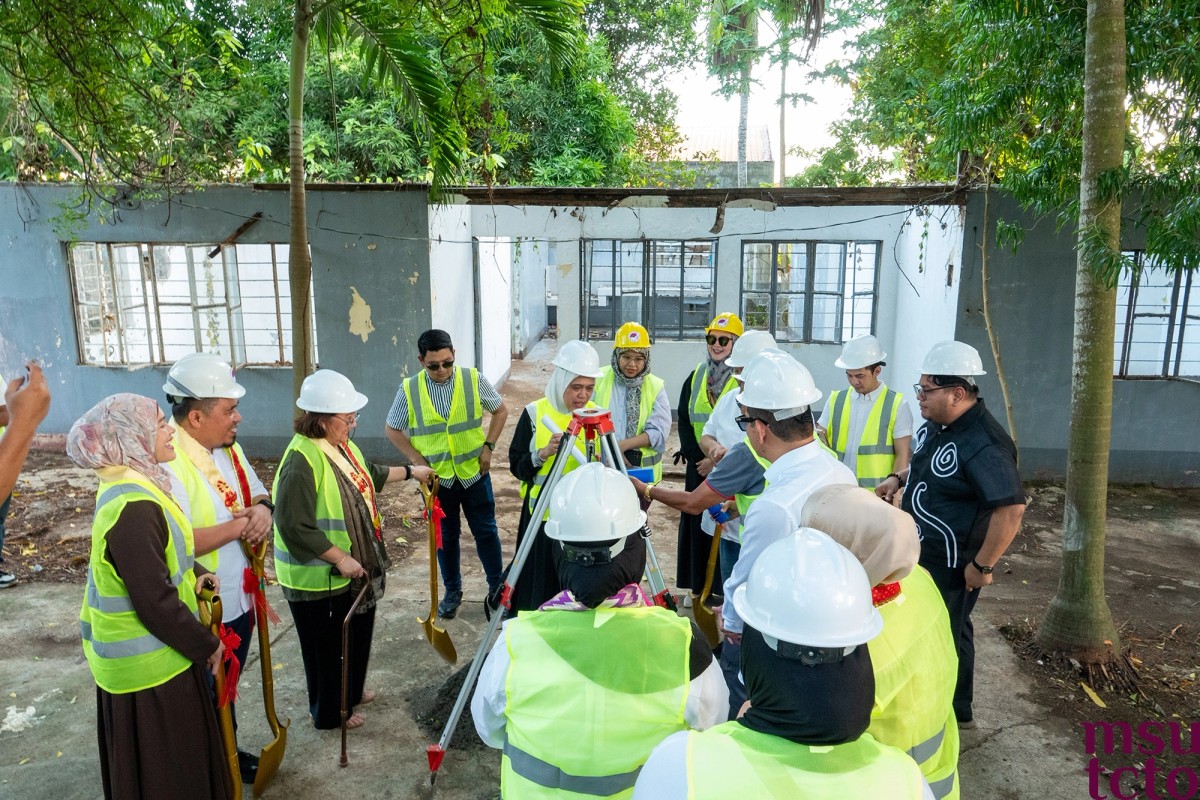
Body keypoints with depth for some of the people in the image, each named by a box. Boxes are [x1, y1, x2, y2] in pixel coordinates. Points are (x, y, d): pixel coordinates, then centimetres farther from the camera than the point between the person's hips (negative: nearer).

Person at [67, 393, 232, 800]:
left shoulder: (129, 488, 2)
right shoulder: (133, 507, -29)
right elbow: (156, 602, -27)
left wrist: (196, 572, 0)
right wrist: (206, 645, -14)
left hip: (147, 655, 9)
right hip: (149, 666, -9)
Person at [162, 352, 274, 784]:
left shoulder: (228, 447, 2)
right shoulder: (166, 463, -26)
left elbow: (259, 494, 12)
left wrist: (262, 510, -11)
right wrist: (237, 526, -24)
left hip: (237, 600, 8)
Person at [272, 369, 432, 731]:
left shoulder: (342, 445, 1)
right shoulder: (302, 461, -28)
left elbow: (368, 474, 22)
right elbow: (295, 528, -30)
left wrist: (410, 471, 24)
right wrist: (340, 559, -26)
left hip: (353, 569, 9)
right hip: (319, 578, -9)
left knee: (357, 635, 26)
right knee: (328, 647, 12)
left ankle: (351, 691, 48)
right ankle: (330, 712, 33)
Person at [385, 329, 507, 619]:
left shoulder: (474, 379, -9)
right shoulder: (409, 389, -9)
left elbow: (500, 411, 4)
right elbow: (392, 429, 2)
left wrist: (488, 446, -7)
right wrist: (417, 460, -9)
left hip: (474, 473, 0)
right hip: (437, 478, 0)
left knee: (486, 531, 9)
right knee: (446, 536, 14)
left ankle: (497, 587, 26)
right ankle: (452, 592, 31)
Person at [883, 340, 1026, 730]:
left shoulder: (982, 443, -28)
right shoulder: (937, 424, 1)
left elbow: (1011, 507, -31)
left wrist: (982, 566, -24)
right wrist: (900, 478, 4)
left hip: (951, 565, -9)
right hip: (923, 553, 10)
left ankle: (956, 713, 31)